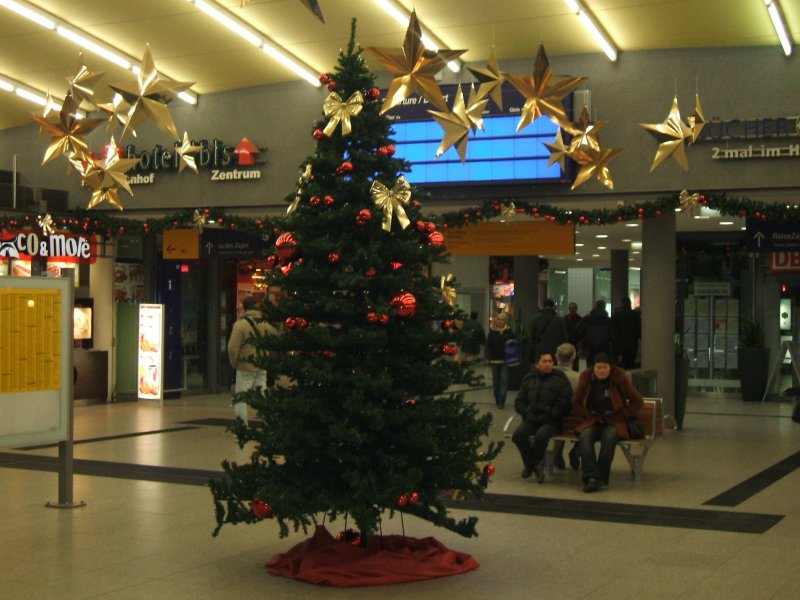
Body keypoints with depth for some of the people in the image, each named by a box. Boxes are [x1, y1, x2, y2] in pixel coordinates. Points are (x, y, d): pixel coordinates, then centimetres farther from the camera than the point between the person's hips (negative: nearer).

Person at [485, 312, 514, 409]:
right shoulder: (492, 332, -1)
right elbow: (488, 345, -1)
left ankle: (501, 401, -6)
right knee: (496, 380, 10)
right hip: (494, 360, 1)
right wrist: (488, 357, -9)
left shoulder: (509, 332, 0)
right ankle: (497, 399, 22)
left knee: (504, 379, -7)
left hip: (505, 360, -1)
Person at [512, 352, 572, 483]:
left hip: (551, 421, -3)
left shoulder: (560, 379, 4)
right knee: (518, 434, -27)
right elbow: (519, 402, 18)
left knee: (541, 436, -35)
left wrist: (551, 414, -9)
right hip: (531, 419, 4)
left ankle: (530, 464, -8)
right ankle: (535, 466, -9)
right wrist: (527, 413, 2)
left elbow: (564, 403, -3)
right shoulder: (529, 379, 15)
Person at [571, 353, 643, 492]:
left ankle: (600, 478, -31)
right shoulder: (586, 378, 1)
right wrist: (587, 415, 2)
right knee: (585, 436, -31)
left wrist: (622, 416, -4)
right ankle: (591, 476, -40)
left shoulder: (619, 378, -6)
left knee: (609, 437, -36)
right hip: (593, 420, 2)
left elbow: (638, 402, 0)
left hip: (615, 421, -2)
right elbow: (575, 402, 15)